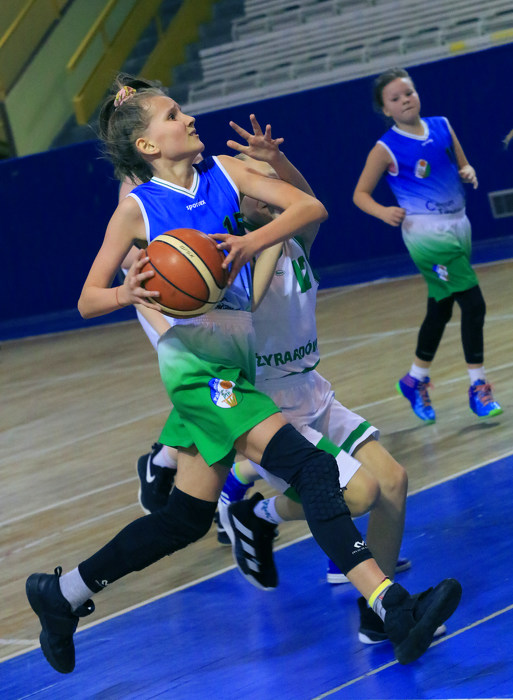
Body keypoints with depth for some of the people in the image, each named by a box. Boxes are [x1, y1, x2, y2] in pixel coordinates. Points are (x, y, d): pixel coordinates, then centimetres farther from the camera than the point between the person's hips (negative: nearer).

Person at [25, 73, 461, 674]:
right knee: (313, 469, -21)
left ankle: (61, 593, 28)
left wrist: (250, 244, -21)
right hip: (195, 361, -7)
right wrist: (128, 293, -21)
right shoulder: (138, 208, -4)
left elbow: (310, 207, -4)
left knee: (186, 518, 15)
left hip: (233, 360, 7)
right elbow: (87, 300, 1)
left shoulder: (220, 173, 7)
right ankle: (394, 609, -29)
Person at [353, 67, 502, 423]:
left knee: (440, 310, 16)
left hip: (458, 225, 6)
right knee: (473, 303, -14)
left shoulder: (442, 126, 5)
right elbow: (360, 194, -4)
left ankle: (416, 379, 33)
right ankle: (478, 386, -5)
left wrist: (469, 173, -6)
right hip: (426, 231, -6)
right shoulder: (386, 149, -9)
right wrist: (383, 212, -22)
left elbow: (463, 165, 17)